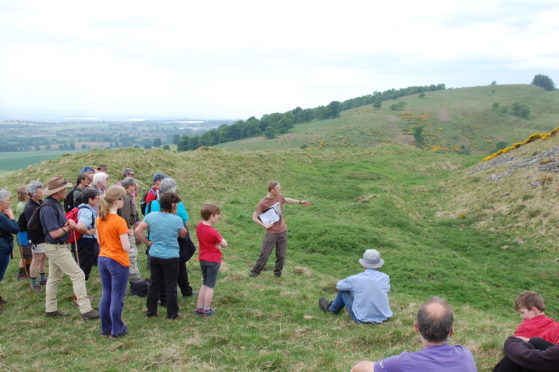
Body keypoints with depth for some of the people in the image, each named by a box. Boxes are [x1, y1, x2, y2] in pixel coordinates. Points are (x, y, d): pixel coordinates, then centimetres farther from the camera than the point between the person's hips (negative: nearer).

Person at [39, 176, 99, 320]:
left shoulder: (55, 204, 8)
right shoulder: (48, 208, -23)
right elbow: (54, 233, -25)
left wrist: (69, 222, -5)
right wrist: (68, 227, -9)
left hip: (57, 247, 10)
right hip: (56, 248, -10)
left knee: (54, 278, 18)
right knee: (78, 275, -8)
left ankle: (50, 309, 29)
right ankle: (86, 310, -6)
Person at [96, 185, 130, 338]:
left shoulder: (99, 219, 3)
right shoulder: (119, 221, -20)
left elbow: (99, 241, 13)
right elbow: (126, 247, -19)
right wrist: (126, 236, -1)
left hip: (103, 259, 7)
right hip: (118, 262, -7)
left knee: (106, 295, 16)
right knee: (117, 297, 3)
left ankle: (105, 328, 25)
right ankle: (117, 330, 12)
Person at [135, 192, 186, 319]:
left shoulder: (151, 216, -5)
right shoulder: (177, 220, -14)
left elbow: (137, 231, -9)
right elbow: (183, 234, 4)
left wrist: (147, 242, 2)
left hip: (154, 255, 4)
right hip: (171, 257, -4)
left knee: (154, 283, 16)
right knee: (171, 286, 7)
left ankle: (151, 311, 25)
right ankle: (172, 313, 16)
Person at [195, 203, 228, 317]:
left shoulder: (199, 226, -2)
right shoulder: (213, 232, -23)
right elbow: (225, 245, -13)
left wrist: (216, 245, -3)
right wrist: (220, 240, 5)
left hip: (202, 259, 7)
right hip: (213, 260, -7)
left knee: (204, 284, 19)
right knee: (210, 286, 4)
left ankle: (199, 308, 23)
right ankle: (207, 310, 11)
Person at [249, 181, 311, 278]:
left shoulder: (279, 196, 0)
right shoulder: (263, 203, -16)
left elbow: (286, 200, 24)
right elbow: (254, 217, -10)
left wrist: (300, 202, 24)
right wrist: (264, 225, -18)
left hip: (282, 231, 5)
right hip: (271, 233, -5)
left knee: (281, 255, 10)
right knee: (264, 254, 0)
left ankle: (278, 273, 26)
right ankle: (255, 272, 16)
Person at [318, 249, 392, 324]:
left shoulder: (355, 279, -16)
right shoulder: (385, 278, -9)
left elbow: (339, 285, 6)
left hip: (362, 319, -3)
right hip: (384, 318, 3)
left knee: (343, 289, 16)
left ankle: (332, 308, 45)